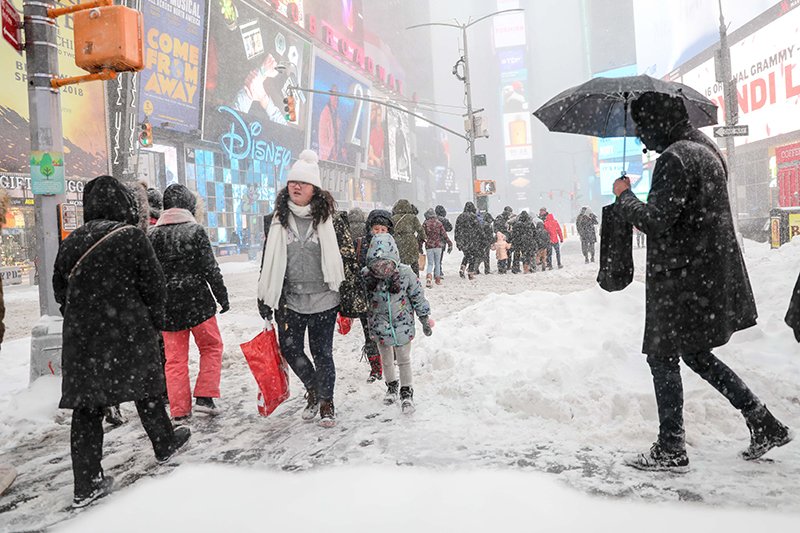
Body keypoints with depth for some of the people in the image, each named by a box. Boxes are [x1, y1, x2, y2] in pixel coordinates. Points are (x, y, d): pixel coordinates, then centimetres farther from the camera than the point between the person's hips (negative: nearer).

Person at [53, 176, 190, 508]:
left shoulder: (70, 242, 6)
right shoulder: (131, 236, -9)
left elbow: (60, 290, 12)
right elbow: (153, 284, -7)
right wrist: (155, 324, 6)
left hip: (80, 337, 4)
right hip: (127, 334, -4)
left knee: (86, 406, 8)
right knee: (146, 390, 16)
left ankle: (86, 484, 11)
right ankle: (164, 445, 34)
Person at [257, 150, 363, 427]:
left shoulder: (331, 219, -4)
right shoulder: (276, 220, 4)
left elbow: (348, 257, -1)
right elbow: (267, 261, 10)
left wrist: (350, 296, -3)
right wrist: (264, 298, 9)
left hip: (323, 299, -3)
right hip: (289, 300, 3)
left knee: (322, 353, 5)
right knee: (290, 349, 8)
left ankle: (326, 402, 26)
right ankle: (312, 389, 36)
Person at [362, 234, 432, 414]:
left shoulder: (405, 274, -19)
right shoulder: (366, 275, -17)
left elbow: (418, 297, -6)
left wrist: (424, 320, 1)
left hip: (402, 323, -2)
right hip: (380, 326, 2)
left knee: (404, 360, 8)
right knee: (386, 360, 18)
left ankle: (406, 392, 24)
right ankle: (392, 385, 41)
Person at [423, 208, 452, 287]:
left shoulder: (425, 224, -2)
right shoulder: (439, 223, 0)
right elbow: (444, 235, -1)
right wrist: (450, 244, 5)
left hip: (428, 246, 0)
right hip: (438, 246, 0)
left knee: (430, 263, 6)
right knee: (437, 263, 13)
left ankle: (428, 277, -18)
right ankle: (438, 279, 18)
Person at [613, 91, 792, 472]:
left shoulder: (674, 158, -18)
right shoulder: (706, 149, 15)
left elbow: (656, 222, -24)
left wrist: (624, 195, -9)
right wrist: (646, 219, 19)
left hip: (682, 278, -10)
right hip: (711, 273, 10)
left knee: (663, 357, 2)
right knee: (696, 355, 20)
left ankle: (671, 450, 13)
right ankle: (765, 425, 25)